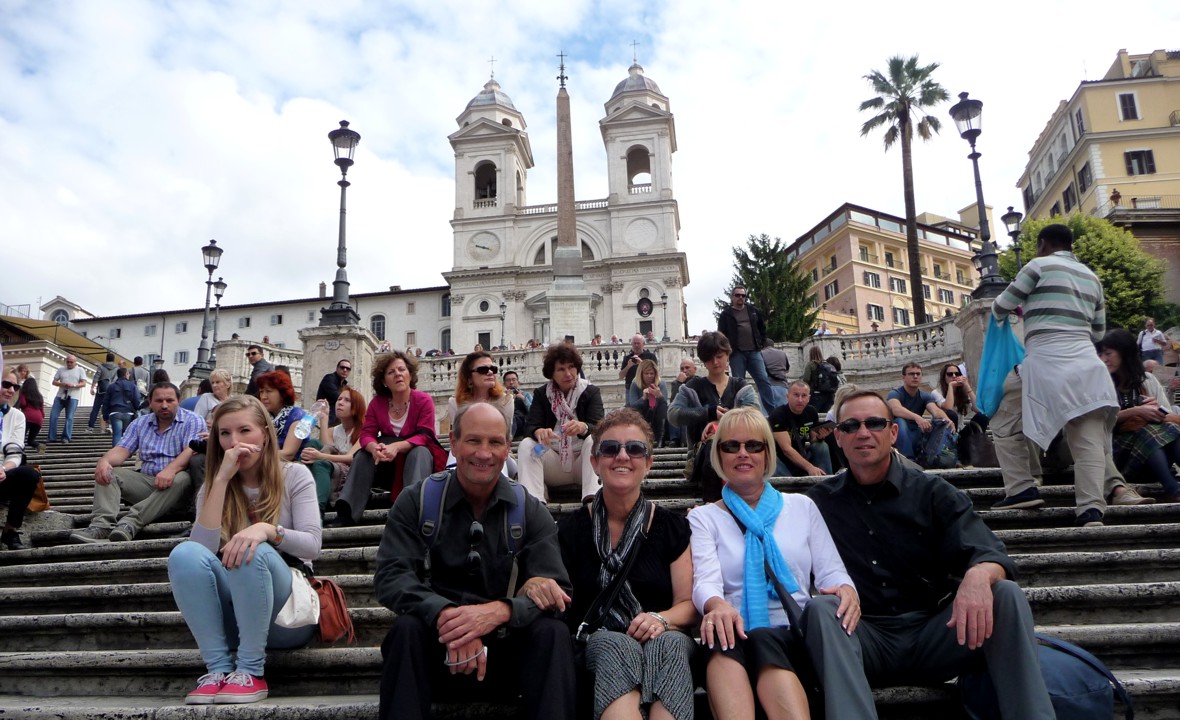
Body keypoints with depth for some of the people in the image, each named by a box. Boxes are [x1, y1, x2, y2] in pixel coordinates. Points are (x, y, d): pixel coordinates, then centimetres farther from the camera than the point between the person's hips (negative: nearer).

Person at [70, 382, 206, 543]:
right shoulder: (140, 423, 16)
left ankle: (131, 522, -44)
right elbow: (122, 450, 5)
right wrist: (104, 461, -19)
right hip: (145, 480, 5)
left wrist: (171, 469, -36)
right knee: (107, 473, -12)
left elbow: (191, 451, -17)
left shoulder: (193, 421, -2)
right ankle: (102, 524, -31)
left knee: (181, 479, -38)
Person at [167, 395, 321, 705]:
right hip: (232, 615, 3)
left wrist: (268, 530, -31)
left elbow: (311, 546, -13)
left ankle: (251, 671, -19)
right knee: (185, 554, -24)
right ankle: (218, 668, -19)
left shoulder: (295, 476, -1)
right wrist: (222, 480, -16)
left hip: (287, 610, -2)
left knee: (253, 551, -33)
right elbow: (203, 549, -13)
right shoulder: (212, 487, 7)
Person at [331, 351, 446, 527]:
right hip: (389, 466, 4)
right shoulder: (377, 402, -1)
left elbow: (424, 436, -22)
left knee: (419, 452, -34)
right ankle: (346, 513, -29)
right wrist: (375, 448, -36)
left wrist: (397, 446, -40)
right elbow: (366, 434, -10)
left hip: (419, 456, -3)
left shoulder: (423, 400, -13)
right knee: (363, 455, -20)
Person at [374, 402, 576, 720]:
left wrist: (499, 611, -32)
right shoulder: (416, 502, -1)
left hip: (506, 648, 0)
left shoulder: (531, 512, 0)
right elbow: (391, 577, -14)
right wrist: (444, 615, -34)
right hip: (437, 649, 0)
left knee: (553, 633, -27)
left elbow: (555, 592, -10)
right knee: (407, 629, -30)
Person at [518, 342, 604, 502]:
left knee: (593, 441, -30)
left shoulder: (591, 392, 2)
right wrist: (540, 432, -33)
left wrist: (583, 427, -38)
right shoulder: (541, 394, 6)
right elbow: (530, 426, -7)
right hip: (553, 462, 1)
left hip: (582, 463, -1)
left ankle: (591, 499, -44)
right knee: (526, 445, -23)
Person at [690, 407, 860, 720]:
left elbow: (830, 570, 10)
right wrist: (717, 605, -29)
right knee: (759, 638, -38)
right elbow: (706, 580, -4)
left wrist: (845, 589, -15)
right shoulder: (703, 517, 13)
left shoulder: (801, 506, 19)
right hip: (742, 638, -1)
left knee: (824, 606, -34)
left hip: (804, 633, 2)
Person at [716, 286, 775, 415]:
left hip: (754, 351, 3)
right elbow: (721, 334, 0)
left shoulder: (753, 311, 14)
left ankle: (772, 411, -1)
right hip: (737, 353, -2)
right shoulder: (726, 314, 5)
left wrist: (761, 343, 11)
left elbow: (762, 327, 22)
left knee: (764, 380, -3)